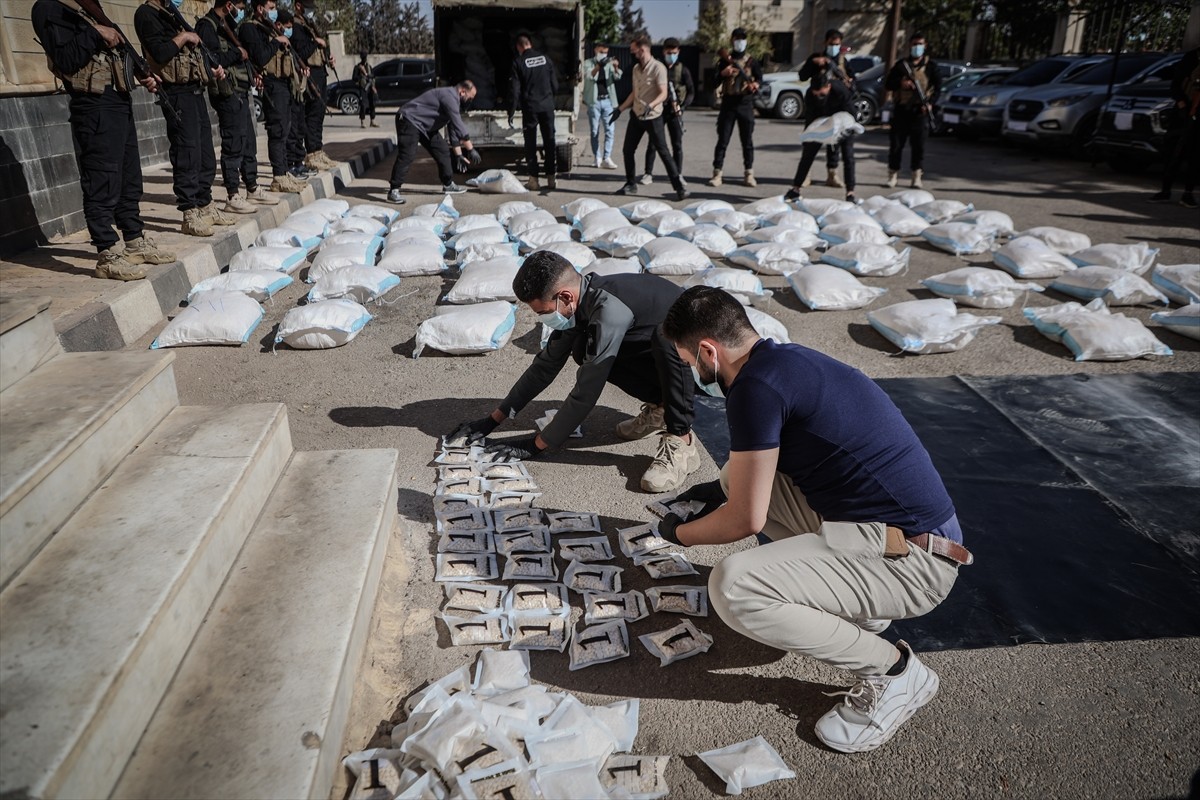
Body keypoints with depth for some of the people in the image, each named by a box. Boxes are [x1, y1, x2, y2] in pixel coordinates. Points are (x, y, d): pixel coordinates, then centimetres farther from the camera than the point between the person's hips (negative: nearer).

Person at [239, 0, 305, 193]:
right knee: (278, 130, -12)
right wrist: (277, 42, -10)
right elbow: (260, 57, -20)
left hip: (283, 82, 10)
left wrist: (297, 68, 9)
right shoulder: (250, 28, -7)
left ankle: (284, 172, 18)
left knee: (284, 129, 12)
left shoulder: (268, 27, 23)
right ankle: (279, 178, -11)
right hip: (272, 83, -10)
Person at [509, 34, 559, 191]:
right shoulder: (545, 59, 5)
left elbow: (516, 89, -7)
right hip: (548, 106, 3)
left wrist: (512, 111, -2)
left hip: (530, 107, -2)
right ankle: (551, 178, 8)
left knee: (530, 143, 4)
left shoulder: (518, 62, -4)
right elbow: (555, 84, 7)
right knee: (549, 141, 8)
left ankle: (534, 179, 1)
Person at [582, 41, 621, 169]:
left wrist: (616, 68, -27)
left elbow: (617, 77, -5)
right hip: (594, 101, -2)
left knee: (610, 130, -4)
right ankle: (597, 158, 9)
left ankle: (607, 158, -2)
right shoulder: (588, 63, 4)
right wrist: (599, 66, -33)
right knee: (595, 131, 3)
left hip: (608, 101, 2)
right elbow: (589, 76, -16)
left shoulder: (609, 64, 10)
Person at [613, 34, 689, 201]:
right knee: (628, 150, 8)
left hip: (653, 117, -7)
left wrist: (651, 105, -36)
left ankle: (680, 187, -5)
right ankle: (631, 184, 22)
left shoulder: (658, 68, -13)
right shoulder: (636, 69, 10)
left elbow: (663, 93, -20)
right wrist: (620, 109, 18)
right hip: (636, 116, 7)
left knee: (663, 151, -9)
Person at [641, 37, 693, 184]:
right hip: (658, 110, 0)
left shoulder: (683, 70, 3)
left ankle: (678, 174, 10)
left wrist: (683, 106, -10)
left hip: (675, 112, 0)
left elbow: (691, 91, 4)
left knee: (677, 144, 2)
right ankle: (648, 173, 3)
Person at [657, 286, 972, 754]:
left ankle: (893, 671, -2)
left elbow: (745, 520, -15)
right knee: (743, 475, 15)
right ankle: (855, 603, 17)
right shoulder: (784, 358, 9)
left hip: (911, 558, -10)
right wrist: (719, 490, 27)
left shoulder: (755, 387, -20)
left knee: (731, 588, -24)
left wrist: (679, 534, 3)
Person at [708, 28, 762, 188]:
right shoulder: (725, 60, 9)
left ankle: (749, 174, 9)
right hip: (728, 103, 0)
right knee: (722, 140, -3)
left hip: (745, 104, 0)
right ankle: (717, 173, -1)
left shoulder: (752, 61, 9)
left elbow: (759, 78, 8)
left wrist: (755, 84, -15)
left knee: (747, 140, 3)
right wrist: (722, 74, -18)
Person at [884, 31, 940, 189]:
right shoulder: (900, 65, 10)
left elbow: (938, 85, 6)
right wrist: (900, 83, -12)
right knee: (896, 144, 0)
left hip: (920, 111, -1)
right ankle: (893, 174, 10)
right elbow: (888, 84, 8)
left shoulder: (930, 65, 8)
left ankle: (917, 176, 4)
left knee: (919, 145, -1)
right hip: (901, 110, 1)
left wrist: (930, 102, -9)